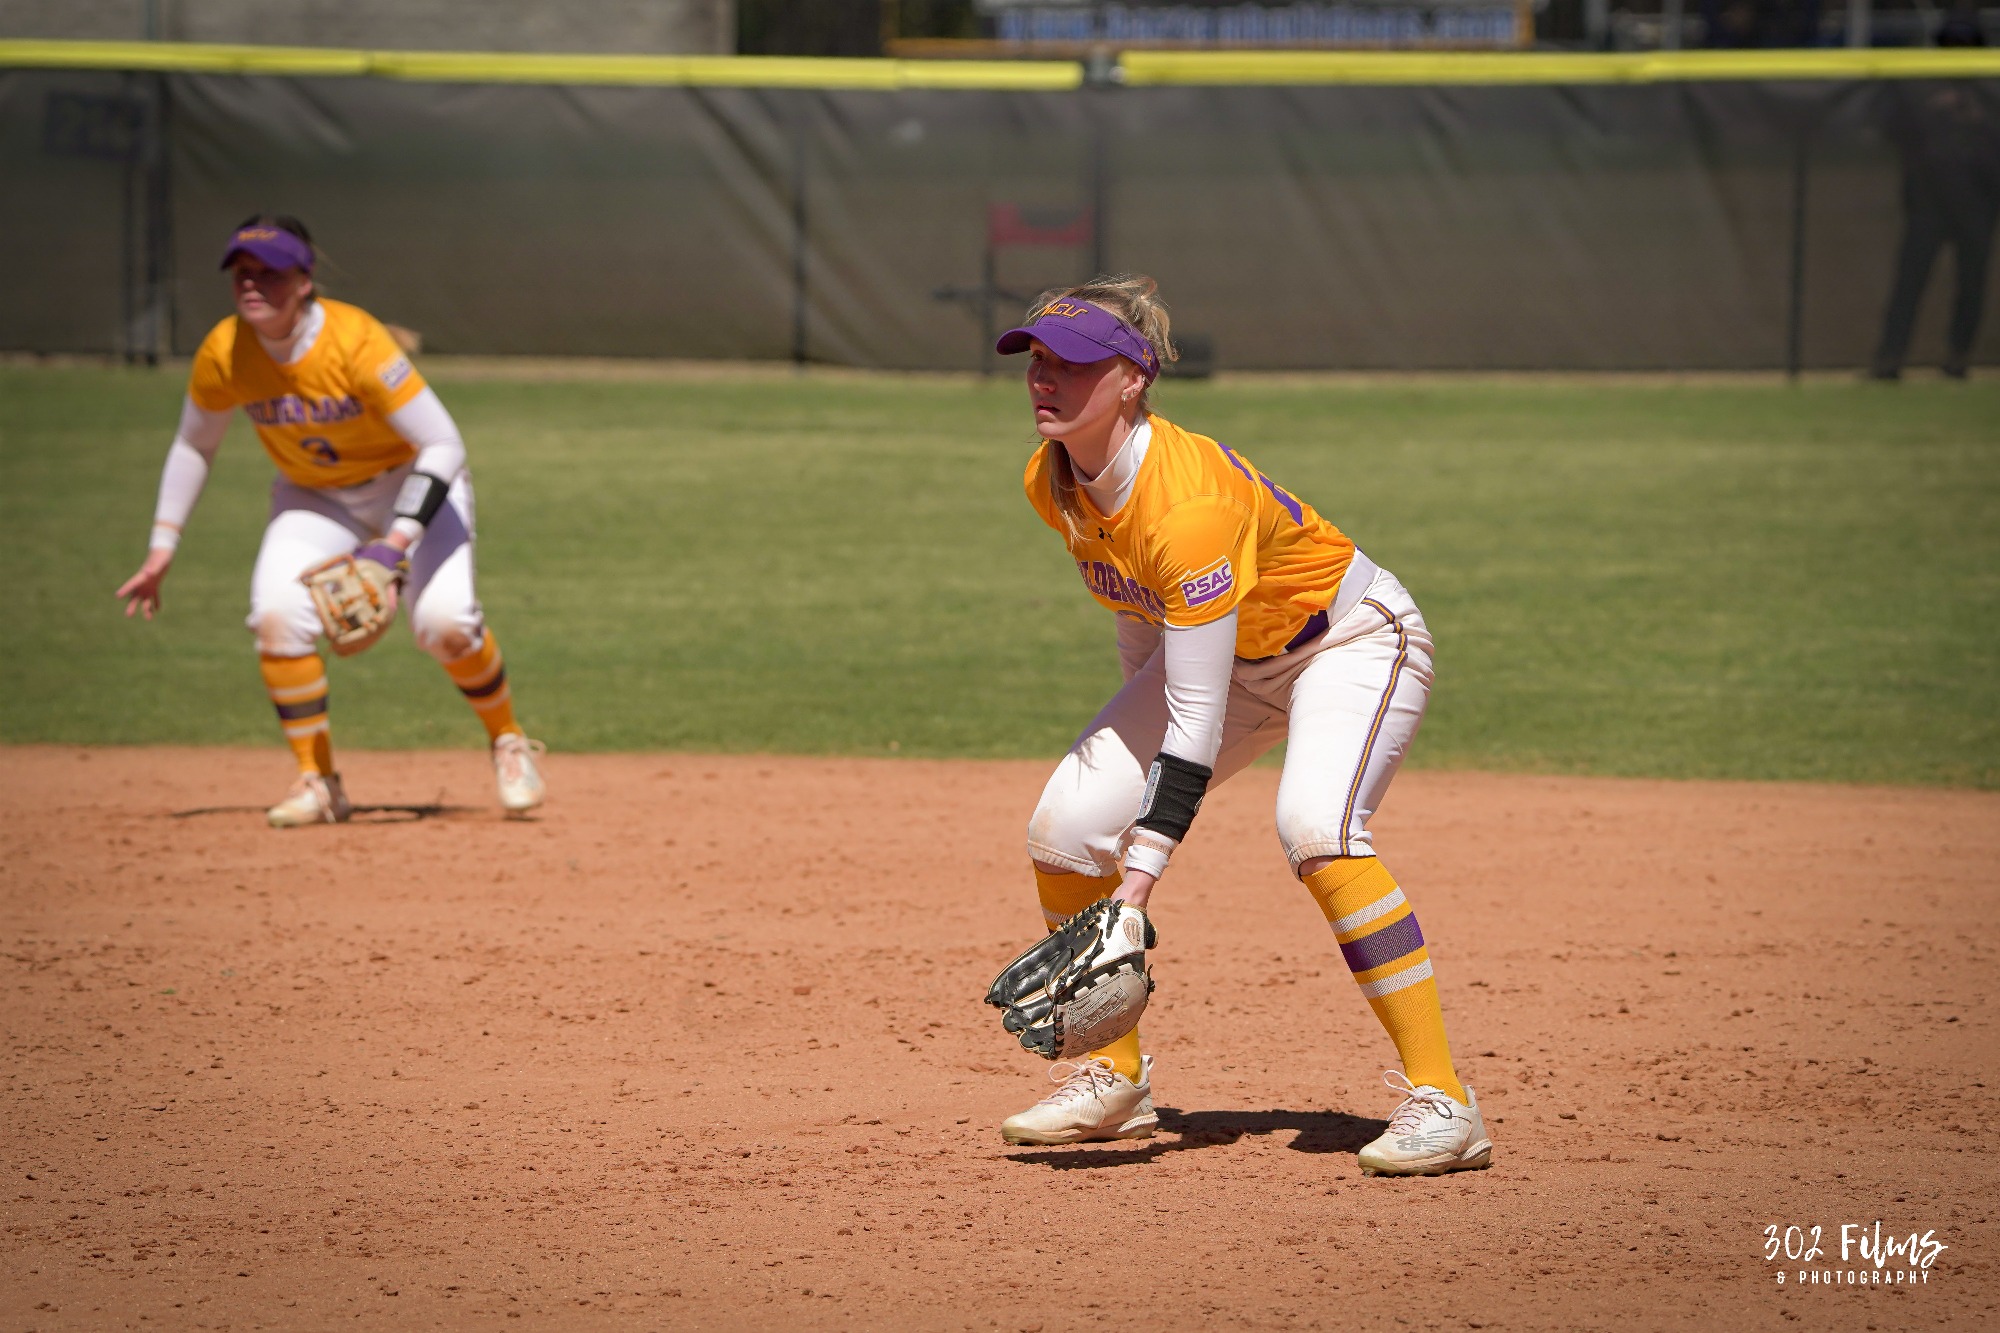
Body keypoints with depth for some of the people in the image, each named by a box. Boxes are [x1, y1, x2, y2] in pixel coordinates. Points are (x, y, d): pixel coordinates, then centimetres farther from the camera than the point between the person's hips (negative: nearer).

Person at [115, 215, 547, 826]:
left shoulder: (355, 342, -32)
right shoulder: (223, 354, -17)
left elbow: (444, 446, -31)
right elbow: (193, 447, 2)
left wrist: (395, 545, -38)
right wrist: (162, 549, -3)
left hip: (412, 483, -4)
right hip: (314, 498, 4)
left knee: (445, 623, -22)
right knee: (277, 616, -21)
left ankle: (509, 746, 7)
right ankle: (316, 782, -5)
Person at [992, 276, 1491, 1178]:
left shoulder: (1188, 503, -37)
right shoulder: (1052, 483, -13)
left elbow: (1198, 723, -37)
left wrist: (1139, 883, -41)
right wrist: (1134, 741, 19)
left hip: (1353, 643, -8)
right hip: (1225, 654, 8)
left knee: (1314, 825, -34)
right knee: (1066, 826, -5)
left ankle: (1440, 1100, -30)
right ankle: (1111, 1080, 15)